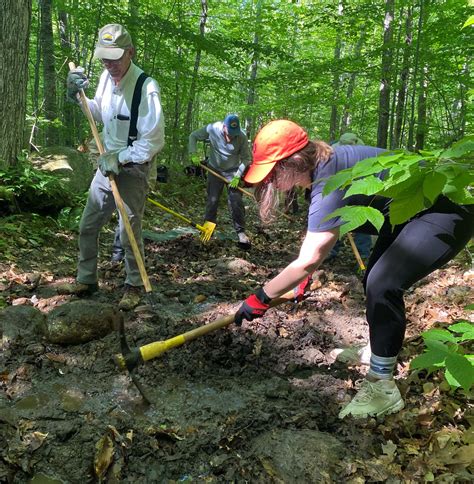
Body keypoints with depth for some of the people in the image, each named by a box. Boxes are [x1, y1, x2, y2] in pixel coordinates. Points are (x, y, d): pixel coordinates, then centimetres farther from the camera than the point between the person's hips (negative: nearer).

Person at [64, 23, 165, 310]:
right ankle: (87, 279, 30)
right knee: (88, 226, 12)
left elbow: (154, 140, -22)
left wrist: (120, 159, -22)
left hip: (133, 169, -7)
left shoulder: (146, 87, -21)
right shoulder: (107, 77, 2)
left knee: (130, 233, -1)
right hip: (108, 164, 7)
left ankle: (134, 287, 19)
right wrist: (78, 96, 4)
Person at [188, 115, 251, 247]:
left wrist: (237, 177, -20)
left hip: (233, 171, -1)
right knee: (212, 200, 5)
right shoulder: (212, 129, -19)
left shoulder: (242, 137, -21)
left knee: (236, 201, -10)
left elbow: (246, 158, -13)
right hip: (215, 170, 1)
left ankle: (241, 232, -3)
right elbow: (193, 136, -5)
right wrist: (193, 154, -16)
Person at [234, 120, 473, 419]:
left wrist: (261, 298, -24)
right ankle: (384, 348, 37)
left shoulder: (330, 180, -31)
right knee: (375, 278, 15)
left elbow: (308, 260, -35)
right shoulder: (327, 163, -2)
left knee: (383, 284, -19)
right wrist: (306, 277, 12)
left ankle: (383, 388, -5)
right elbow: (325, 237, 11)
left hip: (449, 211, -10)